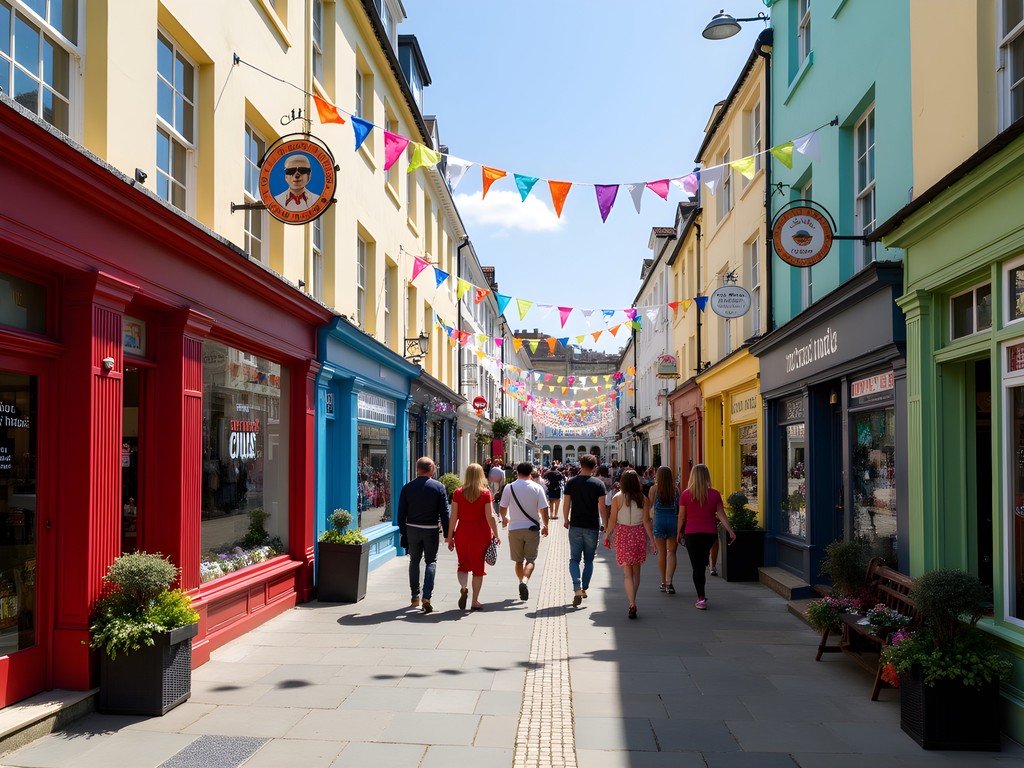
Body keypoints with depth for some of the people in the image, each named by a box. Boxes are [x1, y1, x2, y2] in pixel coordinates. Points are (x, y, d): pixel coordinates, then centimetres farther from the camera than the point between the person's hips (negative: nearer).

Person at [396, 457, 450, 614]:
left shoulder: (407, 487, 0)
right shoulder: (439, 487, -4)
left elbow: (401, 512, 1)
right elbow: (444, 513, -5)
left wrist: (403, 531, 9)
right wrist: (447, 534, 0)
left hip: (412, 529, 2)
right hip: (431, 530, -2)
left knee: (414, 561, 14)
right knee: (431, 561, 6)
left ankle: (415, 597, 18)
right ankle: (426, 596, -9)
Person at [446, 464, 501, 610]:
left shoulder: (458, 493, -3)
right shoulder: (485, 493, -7)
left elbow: (453, 517, -2)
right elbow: (489, 517, -9)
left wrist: (449, 537, 4)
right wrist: (496, 535, 1)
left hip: (462, 532, 1)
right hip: (481, 533, -1)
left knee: (463, 564, 15)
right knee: (478, 566, 10)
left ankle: (463, 588, -13)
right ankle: (475, 601, 13)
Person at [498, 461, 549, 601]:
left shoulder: (509, 487, -2)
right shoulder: (537, 488, -3)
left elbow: (503, 507, 6)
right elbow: (544, 510, -4)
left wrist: (504, 518, 27)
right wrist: (545, 526, 11)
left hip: (514, 528, 1)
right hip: (532, 528, -1)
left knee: (518, 560, 15)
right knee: (530, 559, 1)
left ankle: (521, 581, 19)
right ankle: (525, 581, -22)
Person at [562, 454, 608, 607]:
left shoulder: (571, 482, -2)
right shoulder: (598, 484, -6)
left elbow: (567, 504, 0)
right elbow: (602, 507, -7)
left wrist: (566, 520, 16)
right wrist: (605, 525, 5)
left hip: (575, 526, 0)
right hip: (592, 527, 0)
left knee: (574, 559, 4)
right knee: (589, 560, 15)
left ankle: (577, 589, -13)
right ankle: (584, 588, 19)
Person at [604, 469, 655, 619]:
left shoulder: (617, 498, -7)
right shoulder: (643, 498, -3)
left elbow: (612, 520, -5)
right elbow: (646, 521, -5)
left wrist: (607, 535, 7)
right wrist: (652, 540, 0)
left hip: (623, 534, -2)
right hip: (639, 534, 2)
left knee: (627, 571, 0)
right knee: (636, 569, 16)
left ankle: (632, 604, -13)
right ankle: (632, 600, 27)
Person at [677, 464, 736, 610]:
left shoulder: (685, 494, -6)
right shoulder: (715, 494, -1)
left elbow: (682, 517, -2)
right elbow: (721, 515, -3)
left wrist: (679, 533, 9)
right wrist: (731, 531, 2)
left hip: (692, 533, -3)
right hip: (710, 533, 3)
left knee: (697, 567, 0)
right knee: (702, 564, 20)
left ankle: (701, 599, -4)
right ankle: (701, 595, 29)